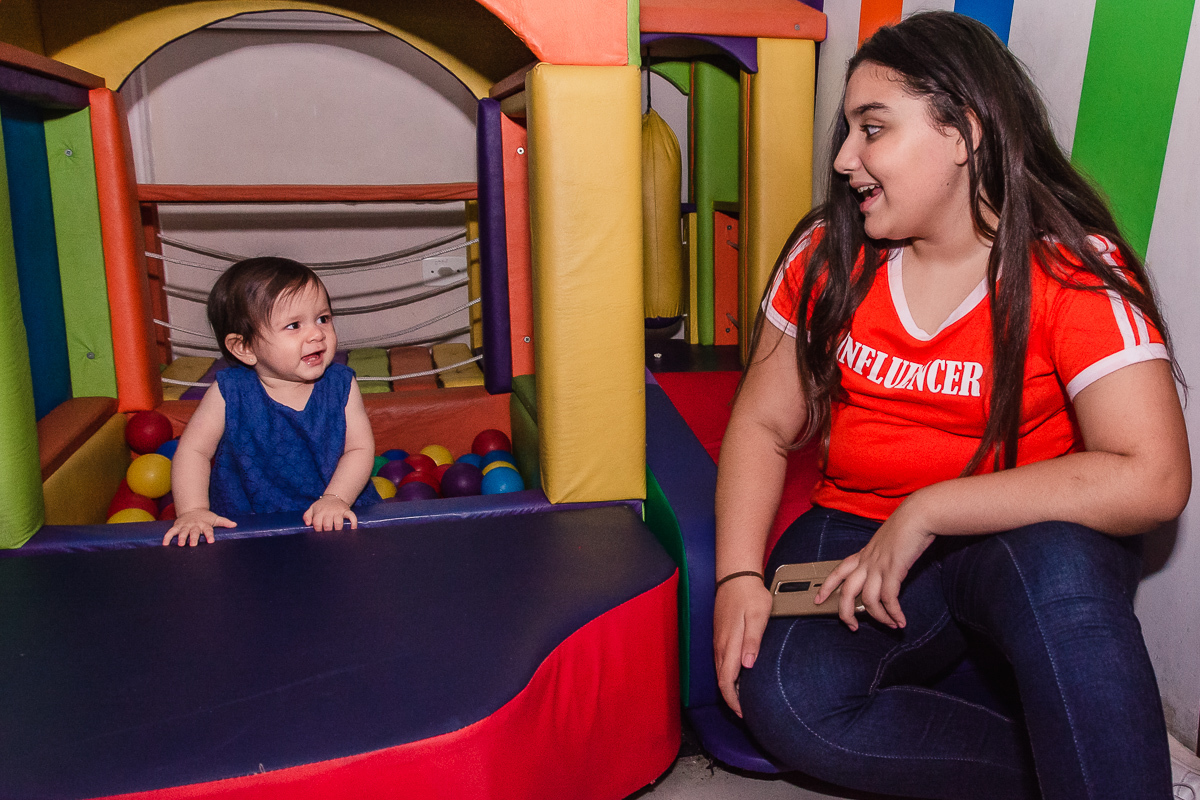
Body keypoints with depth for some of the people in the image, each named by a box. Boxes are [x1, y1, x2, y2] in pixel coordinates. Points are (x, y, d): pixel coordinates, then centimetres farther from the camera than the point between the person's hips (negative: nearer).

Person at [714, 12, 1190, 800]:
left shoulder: (1075, 270, -11)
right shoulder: (830, 254, 1)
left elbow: (1153, 478, -21)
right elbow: (764, 424, 2)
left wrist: (925, 513, -22)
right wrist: (739, 575, -13)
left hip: (1026, 540, -3)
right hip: (858, 535, 4)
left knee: (1059, 570, -38)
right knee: (781, 695, -25)